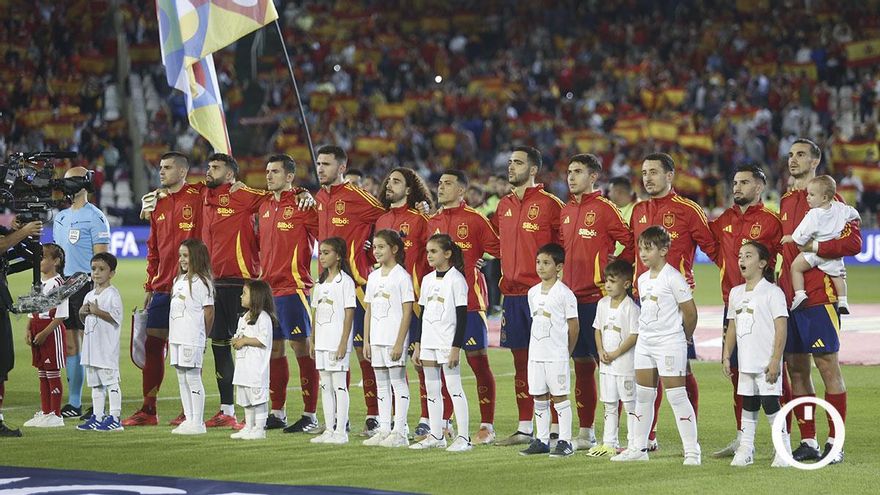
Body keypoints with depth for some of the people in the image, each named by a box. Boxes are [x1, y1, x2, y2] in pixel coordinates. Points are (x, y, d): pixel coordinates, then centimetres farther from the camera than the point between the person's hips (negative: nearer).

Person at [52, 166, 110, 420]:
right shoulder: (60, 217, 18)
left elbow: (100, 258, -11)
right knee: (70, 346, 9)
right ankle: (74, 403, 14)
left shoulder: (94, 217, -6)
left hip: (85, 285, -8)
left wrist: (94, 289, -18)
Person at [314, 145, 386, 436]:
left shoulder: (356, 197, -10)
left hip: (355, 283, -7)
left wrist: (373, 249, -4)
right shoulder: (319, 199, 12)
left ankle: (374, 417, -3)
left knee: (362, 349, -6)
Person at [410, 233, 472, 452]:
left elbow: (462, 316, -11)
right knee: (432, 389, 9)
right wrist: (418, 345, 14)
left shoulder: (456, 279, -8)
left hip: (448, 342, -7)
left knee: (454, 388, -7)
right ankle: (436, 436, 15)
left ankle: (463, 437, -6)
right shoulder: (427, 280, 12)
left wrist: (456, 347, -16)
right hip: (429, 342, 7)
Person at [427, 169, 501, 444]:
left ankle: (487, 426, -1)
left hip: (469, 299, -6)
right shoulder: (432, 222, 13)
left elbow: (497, 250, -3)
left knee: (478, 360, -4)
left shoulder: (474, 220, -4)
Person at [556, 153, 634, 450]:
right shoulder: (566, 211, 14)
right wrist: (564, 278, 14)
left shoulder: (604, 209, -8)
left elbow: (631, 242, -9)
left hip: (599, 296, -7)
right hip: (572, 297, 7)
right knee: (581, 364, 11)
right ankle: (585, 432, 17)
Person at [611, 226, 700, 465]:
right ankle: (639, 447, 18)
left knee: (676, 395, -8)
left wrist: (684, 338, 5)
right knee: (642, 395, 10)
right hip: (645, 341, 8)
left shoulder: (673, 278, -11)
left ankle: (692, 450, -4)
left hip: (669, 342, -8)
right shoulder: (643, 280, 11)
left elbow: (690, 312, -8)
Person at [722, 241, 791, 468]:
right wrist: (726, 356, 11)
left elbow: (781, 328, -12)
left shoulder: (772, 292, -8)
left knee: (770, 403, -8)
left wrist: (775, 360, -17)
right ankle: (745, 449, 16)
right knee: (748, 406, 11)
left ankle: (783, 449, 0)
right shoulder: (736, 293, 13)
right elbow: (732, 327, 18)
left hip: (766, 364, -7)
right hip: (746, 363, 7)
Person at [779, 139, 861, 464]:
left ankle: (835, 442, -2)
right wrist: (782, 283, 15)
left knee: (828, 365, -5)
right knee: (796, 367, 7)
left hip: (819, 297, -7)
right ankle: (808, 441, 13)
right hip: (789, 297, 7)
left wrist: (814, 247, -18)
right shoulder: (786, 202, 17)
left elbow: (853, 242, -12)